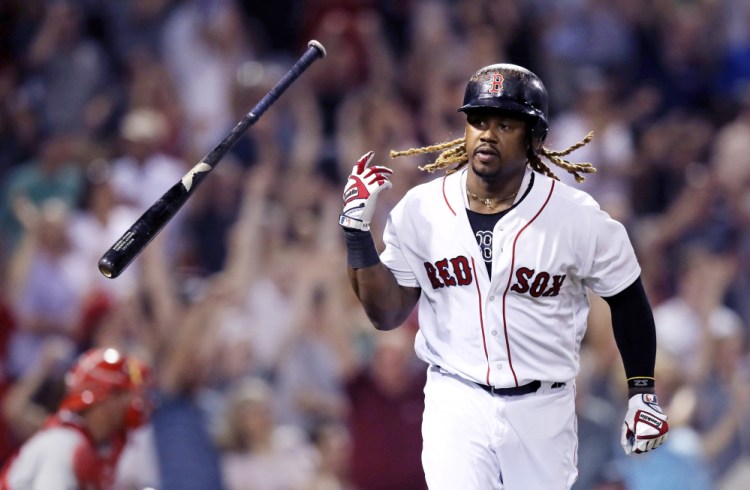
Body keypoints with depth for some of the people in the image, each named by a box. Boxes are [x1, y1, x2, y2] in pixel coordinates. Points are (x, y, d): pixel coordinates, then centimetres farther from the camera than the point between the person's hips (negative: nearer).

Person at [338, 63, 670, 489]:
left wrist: (642, 392, 3)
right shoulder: (421, 209, -3)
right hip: (456, 405, 0)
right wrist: (357, 231, -11)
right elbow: (388, 314, 0)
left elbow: (626, 297, 4)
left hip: (543, 410, 0)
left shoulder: (577, 217, -8)